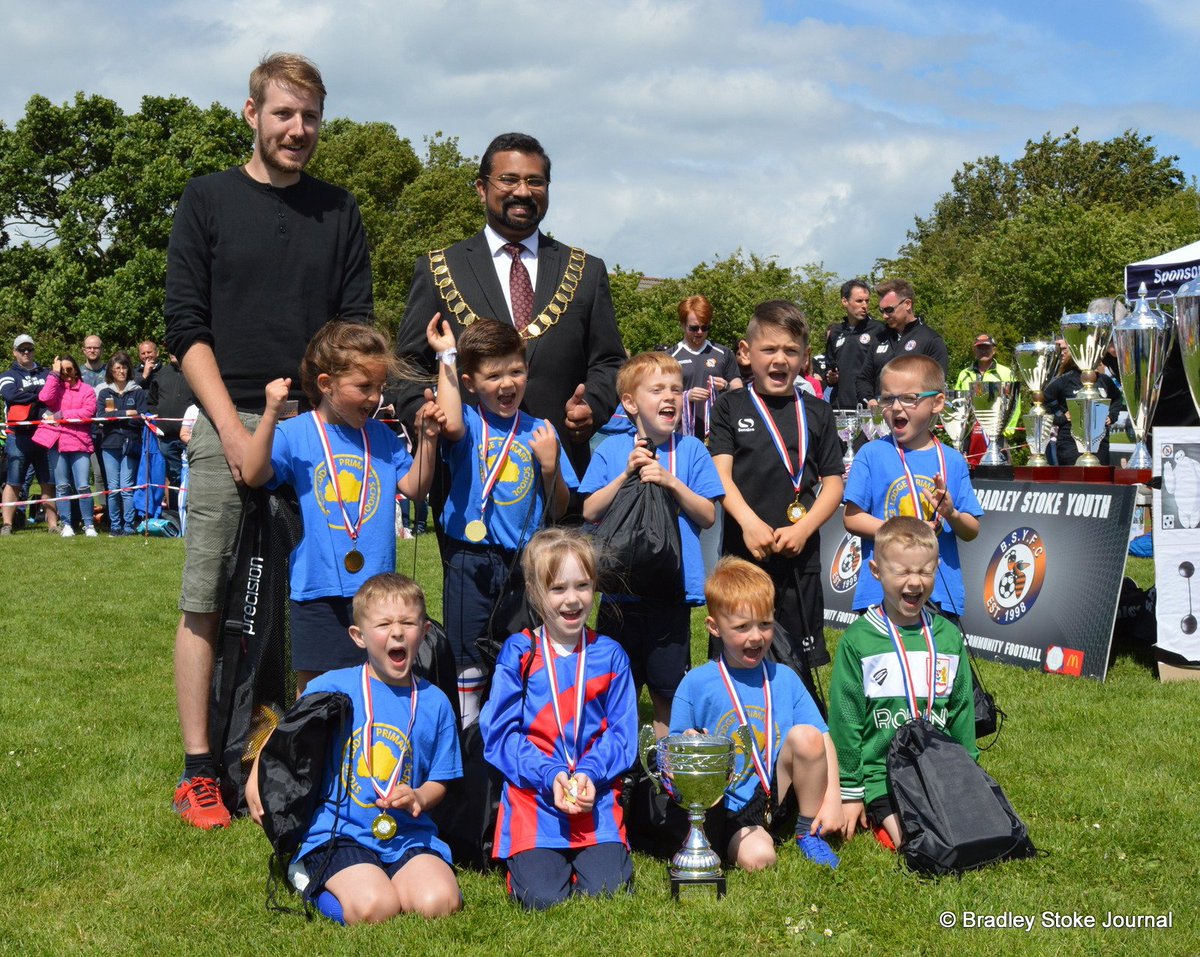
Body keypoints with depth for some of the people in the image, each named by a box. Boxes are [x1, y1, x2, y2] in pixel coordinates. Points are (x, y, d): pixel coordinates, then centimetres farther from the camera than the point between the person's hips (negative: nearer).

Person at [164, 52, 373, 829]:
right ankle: (200, 771, 4)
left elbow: (358, 326, 12)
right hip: (229, 425, -2)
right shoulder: (208, 201, 6)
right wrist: (233, 428, -9)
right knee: (208, 603, -2)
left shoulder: (339, 212, 13)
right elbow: (187, 328, 1)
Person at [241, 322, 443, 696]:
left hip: (377, 587, 4)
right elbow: (253, 475, -19)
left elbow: (414, 487, 6)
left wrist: (428, 438, -7)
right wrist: (271, 413, -28)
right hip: (318, 589, -3)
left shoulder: (381, 437, 9)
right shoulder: (295, 434, -5)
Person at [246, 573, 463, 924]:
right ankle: (314, 880, 3)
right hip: (338, 832, -3)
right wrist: (256, 780, 0)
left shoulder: (434, 702, 7)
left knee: (440, 903, -23)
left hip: (407, 834, 3)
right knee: (375, 908, -28)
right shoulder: (329, 688, -1)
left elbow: (439, 781, 13)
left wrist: (419, 798, -9)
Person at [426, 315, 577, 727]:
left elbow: (559, 510, 9)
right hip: (470, 560, -2)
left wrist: (550, 464, -10)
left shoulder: (539, 431, 7)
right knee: (469, 662, 4)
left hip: (525, 562, 3)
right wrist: (447, 357, -19)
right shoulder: (469, 423, -1)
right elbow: (451, 425, -29)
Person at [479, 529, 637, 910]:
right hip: (533, 797, -1)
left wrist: (589, 774, -14)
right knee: (543, 897, -17)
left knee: (606, 890, -15)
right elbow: (500, 733, -2)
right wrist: (549, 775, -16)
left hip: (597, 799, 2)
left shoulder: (609, 656, 7)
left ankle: (597, 856, 18)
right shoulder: (518, 654, 2)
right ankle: (525, 861, 16)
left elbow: (622, 732, 5)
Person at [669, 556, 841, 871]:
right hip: (732, 811, -3)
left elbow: (822, 739, 2)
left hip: (781, 796, 4)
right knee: (757, 858, -33)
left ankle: (808, 831, -2)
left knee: (806, 735, -22)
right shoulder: (695, 685, -2)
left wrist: (832, 798, -10)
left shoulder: (784, 678, 7)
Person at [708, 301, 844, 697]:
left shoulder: (816, 414, 9)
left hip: (799, 557, 1)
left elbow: (833, 483, 6)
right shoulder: (731, 407, 5)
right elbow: (720, 474, -4)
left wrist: (802, 529, -10)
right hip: (741, 551, -1)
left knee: (796, 664, 7)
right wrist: (749, 522, -20)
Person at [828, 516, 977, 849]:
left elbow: (962, 710, 16)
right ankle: (878, 818, 7)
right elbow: (845, 718, -3)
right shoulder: (858, 640, -5)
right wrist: (849, 793, -3)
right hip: (882, 774, -5)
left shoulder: (949, 637, 7)